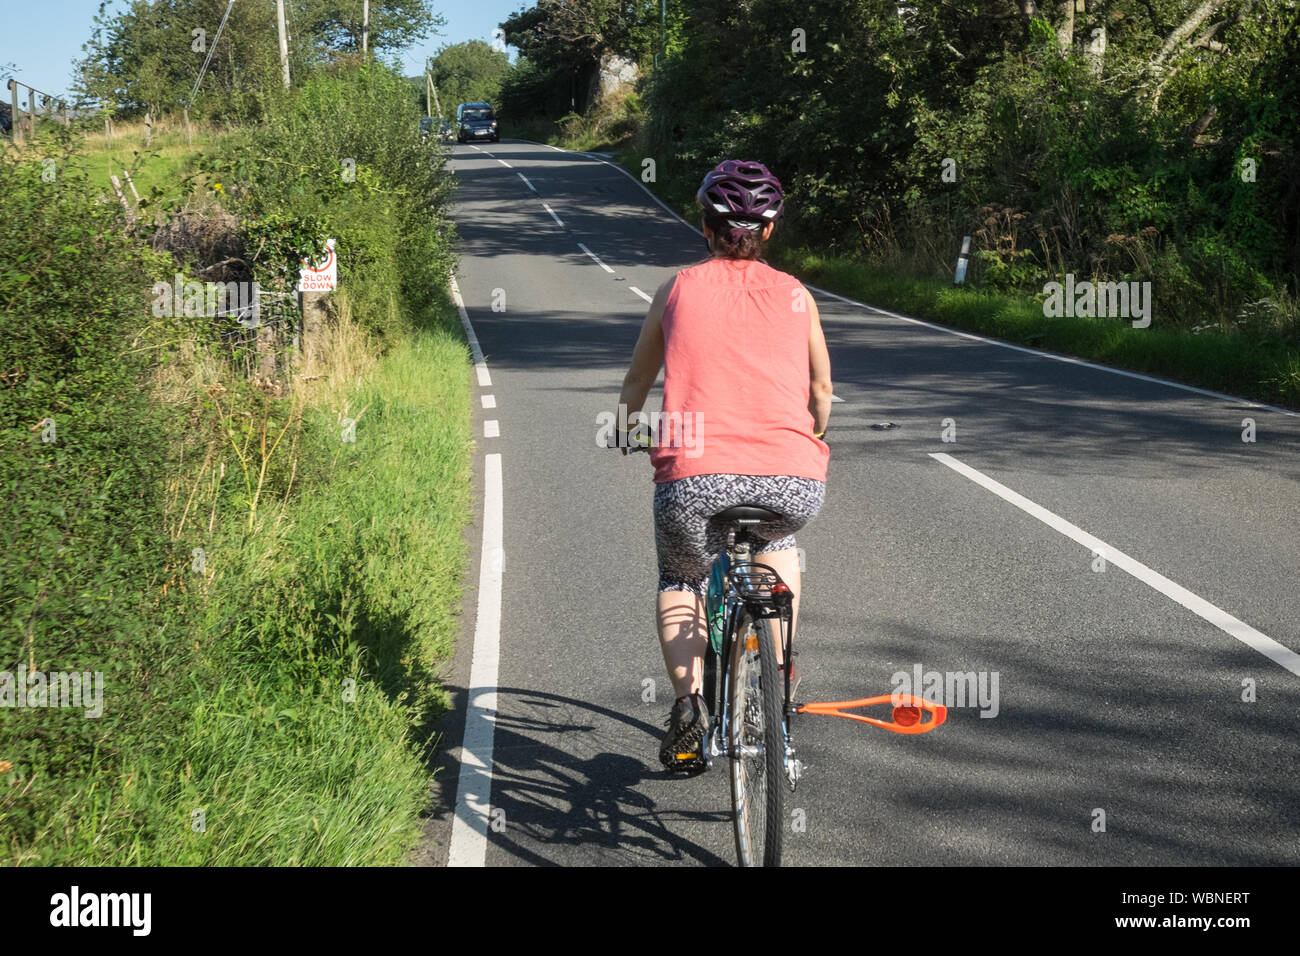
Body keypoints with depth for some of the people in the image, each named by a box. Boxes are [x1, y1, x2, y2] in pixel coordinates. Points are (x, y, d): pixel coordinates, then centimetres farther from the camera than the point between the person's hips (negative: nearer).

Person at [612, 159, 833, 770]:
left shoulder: (679, 289, 17)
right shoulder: (795, 295, 19)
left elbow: (636, 386, 29)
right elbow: (821, 390, 32)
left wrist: (630, 432, 51)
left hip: (696, 477, -1)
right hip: (795, 483, 1)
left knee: (680, 579, 29)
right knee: (776, 539, 38)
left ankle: (688, 699, 7)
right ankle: (776, 674, 28)